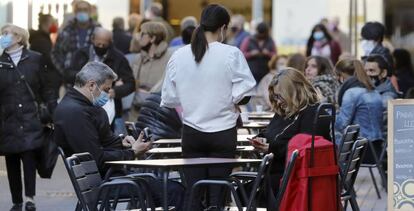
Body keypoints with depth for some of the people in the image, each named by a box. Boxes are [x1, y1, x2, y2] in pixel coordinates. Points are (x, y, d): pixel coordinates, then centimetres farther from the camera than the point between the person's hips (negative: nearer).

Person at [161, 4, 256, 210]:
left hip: (191, 133, 3)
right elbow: (244, 93, -12)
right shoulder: (231, 54, -12)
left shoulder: (179, 56, -2)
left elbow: (169, 98, 3)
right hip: (223, 132, -3)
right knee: (217, 192, 3)